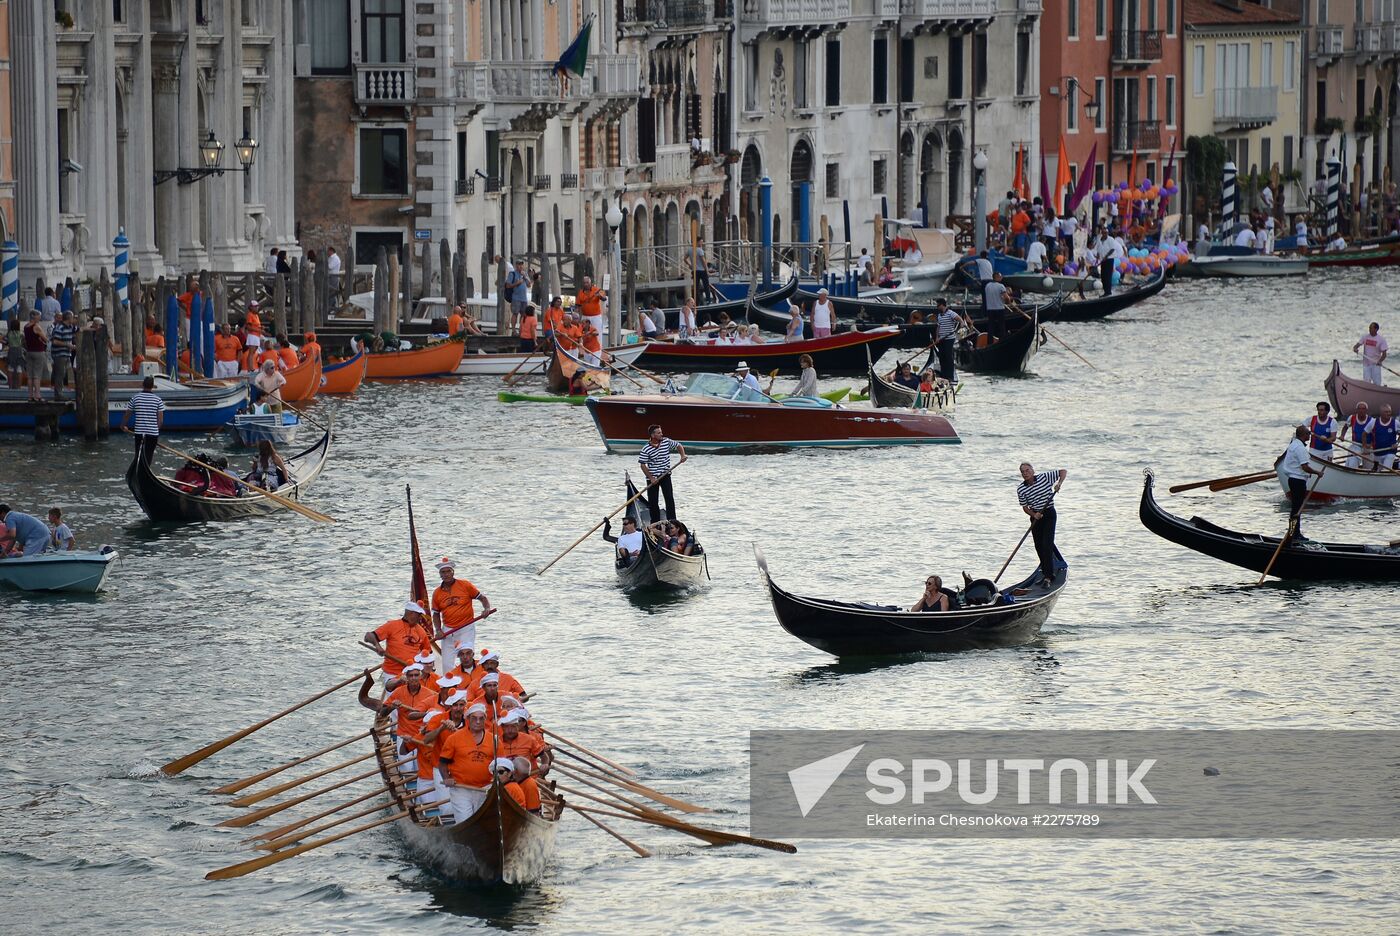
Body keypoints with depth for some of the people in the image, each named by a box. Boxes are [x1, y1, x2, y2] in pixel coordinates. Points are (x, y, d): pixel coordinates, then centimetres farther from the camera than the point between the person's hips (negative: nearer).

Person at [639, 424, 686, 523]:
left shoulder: (666, 442, -3)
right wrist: (651, 478, -15)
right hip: (652, 478, -2)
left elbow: (679, 446, 12)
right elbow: (643, 465, -11)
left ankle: (672, 521, -7)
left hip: (665, 475, 2)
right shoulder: (646, 449, -14)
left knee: (670, 499, -8)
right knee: (652, 501, 2)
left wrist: (683, 455, -6)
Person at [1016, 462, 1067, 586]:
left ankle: (1049, 575, -16)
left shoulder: (1045, 477, -9)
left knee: (1047, 544, -14)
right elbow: (1025, 507, 2)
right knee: (1039, 547, 7)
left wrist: (1059, 483, -20)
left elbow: (1063, 472, -2)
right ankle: (1046, 573, 20)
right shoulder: (1021, 490, -3)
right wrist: (1033, 514, -17)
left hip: (1049, 513, -4)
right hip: (1035, 516, 4)